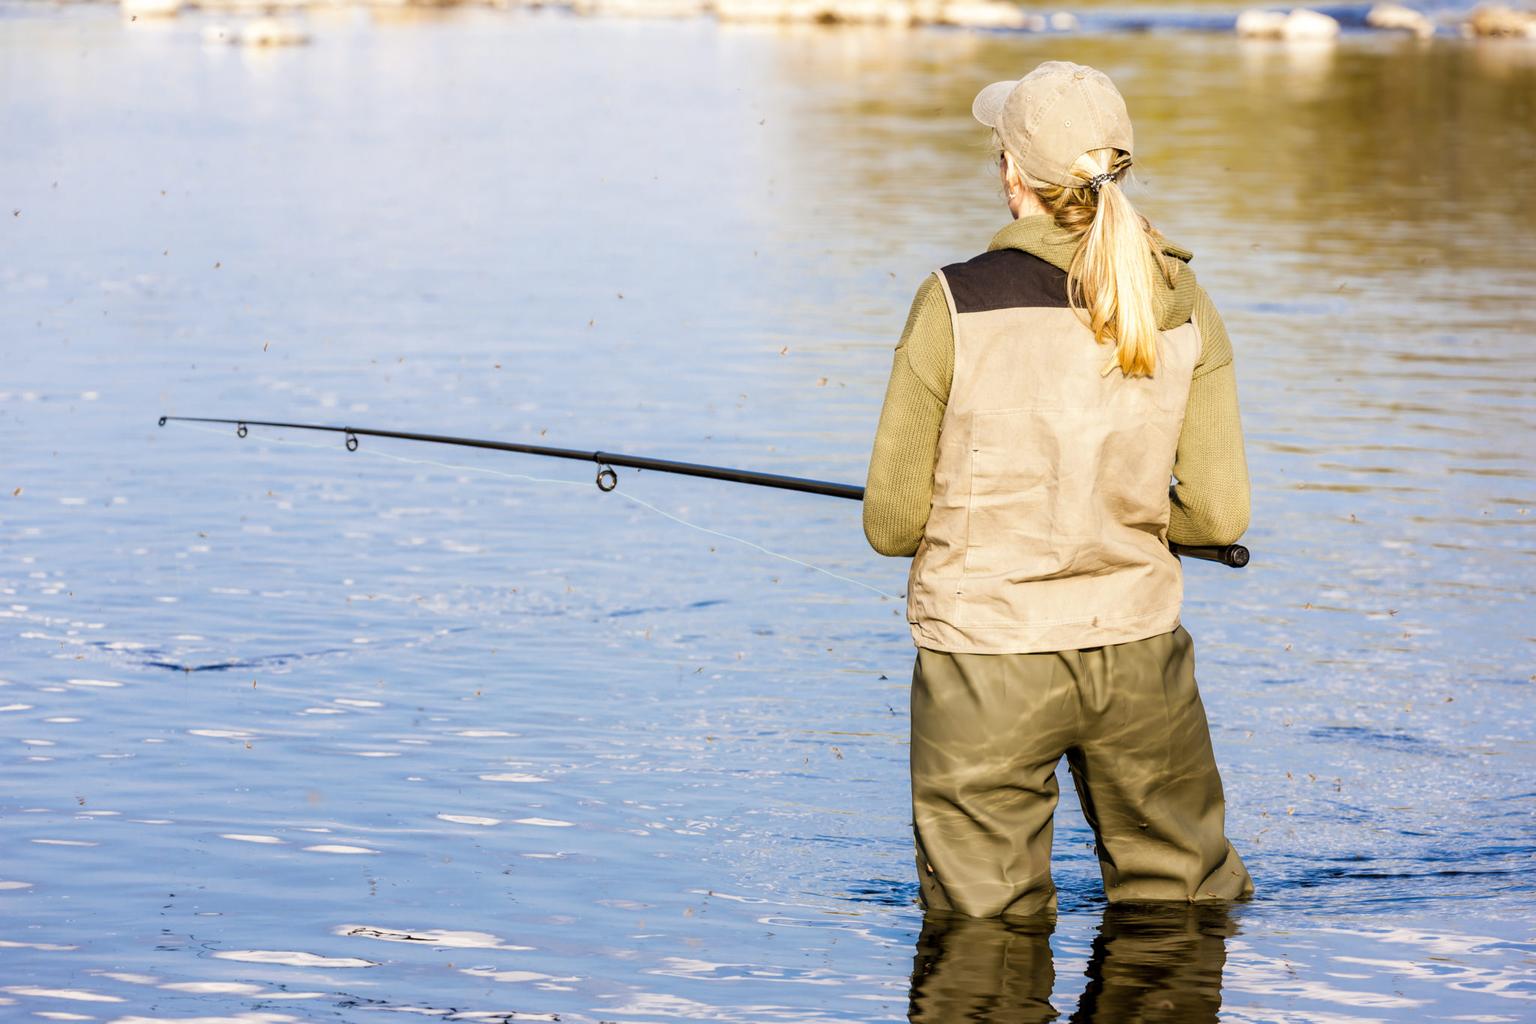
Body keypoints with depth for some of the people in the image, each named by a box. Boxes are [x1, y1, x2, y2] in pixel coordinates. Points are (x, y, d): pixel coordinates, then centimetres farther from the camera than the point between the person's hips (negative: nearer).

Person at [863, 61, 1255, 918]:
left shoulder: (957, 305, -12)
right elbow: (1219, 515, -1)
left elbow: (892, 524, -7)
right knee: (1186, 898, 21)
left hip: (987, 662, -3)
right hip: (1138, 653, 3)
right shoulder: (1184, 308, -3)